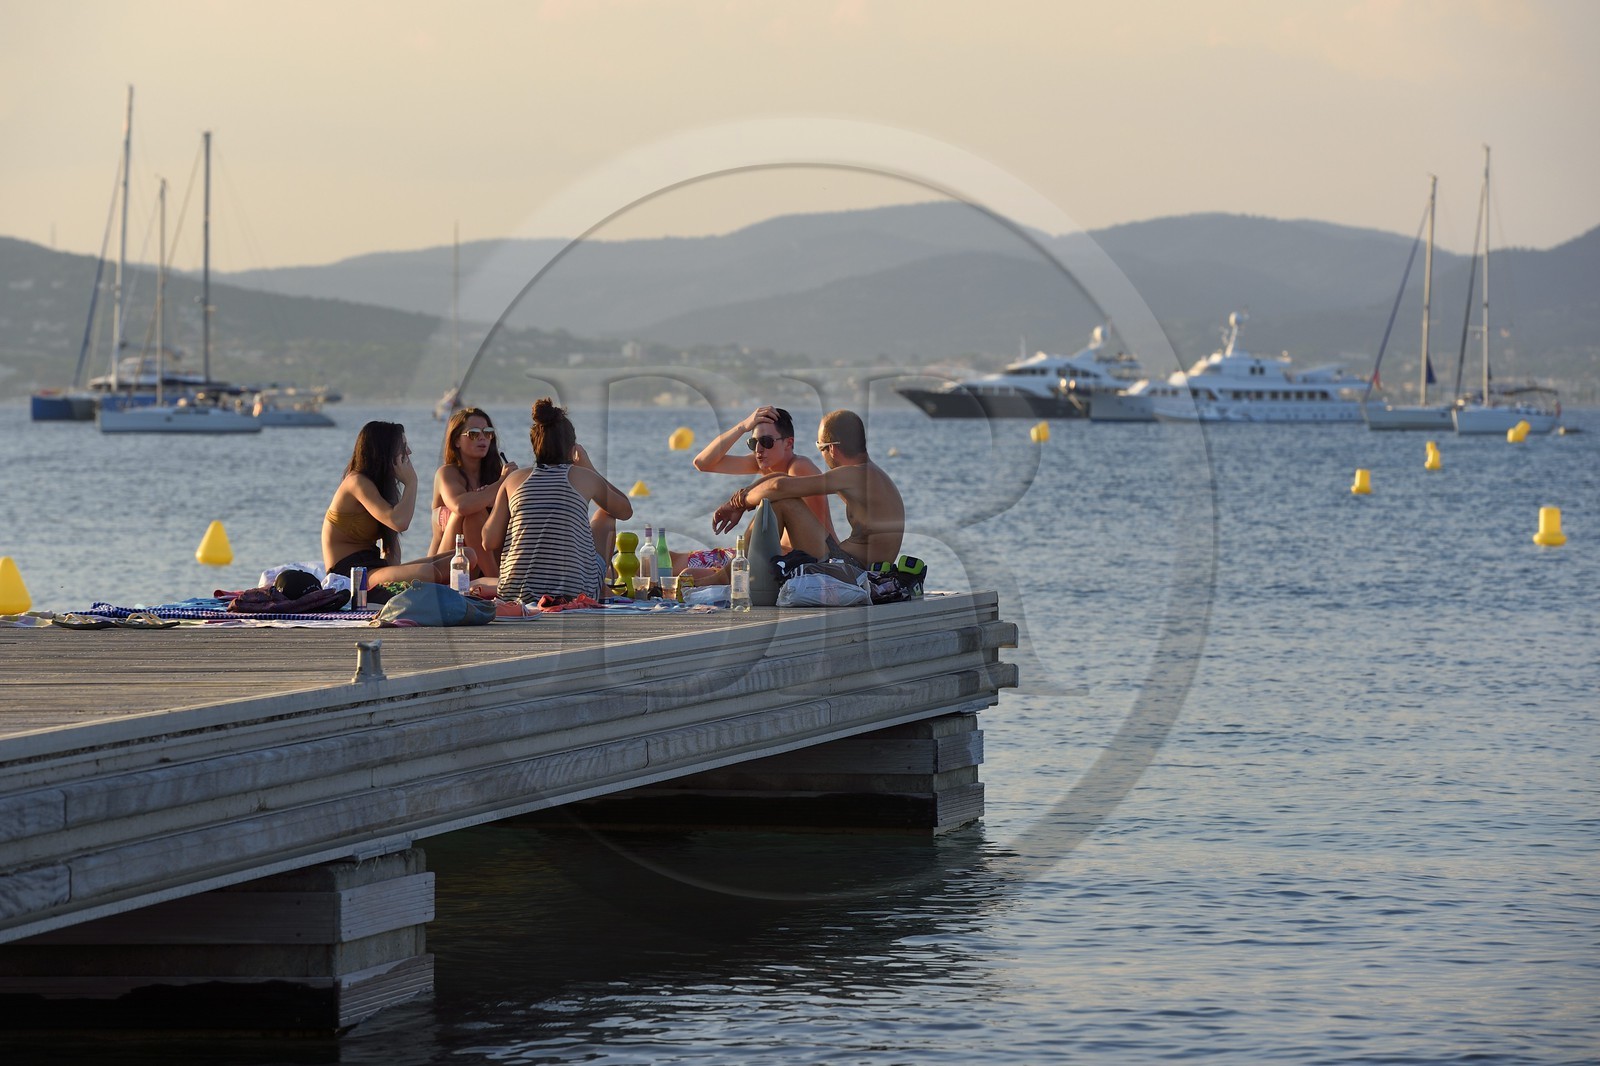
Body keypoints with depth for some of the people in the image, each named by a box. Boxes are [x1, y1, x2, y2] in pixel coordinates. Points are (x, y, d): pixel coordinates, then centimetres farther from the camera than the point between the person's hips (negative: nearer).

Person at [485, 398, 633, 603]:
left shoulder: (514, 479, 4)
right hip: (575, 594, -3)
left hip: (515, 594, 3)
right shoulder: (584, 478, 0)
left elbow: (489, 543, 1)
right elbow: (626, 510, 19)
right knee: (605, 516, 26)